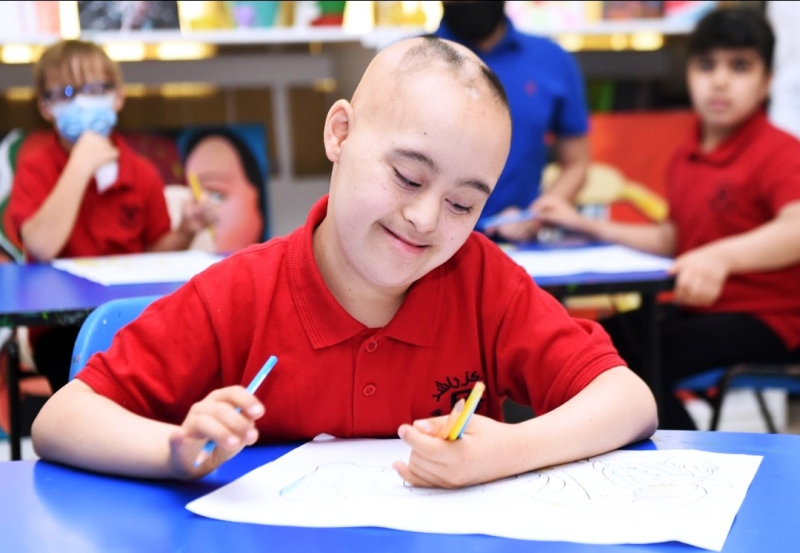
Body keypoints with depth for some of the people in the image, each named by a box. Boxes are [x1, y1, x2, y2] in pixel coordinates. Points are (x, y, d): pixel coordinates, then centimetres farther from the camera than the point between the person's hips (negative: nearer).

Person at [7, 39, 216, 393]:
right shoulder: (37, 165, -4)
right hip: (62, 329, -3)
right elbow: (42, 248, -20)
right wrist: (81, 166, -19)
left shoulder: (142, 174, 4)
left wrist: (184, 233, -6)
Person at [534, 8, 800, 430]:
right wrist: (586, 226, 16)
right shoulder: (685, 159, 10)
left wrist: (722, 256, -51)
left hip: (765, 317, -8)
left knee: (638, 364, -25)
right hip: (697, 309, 8)